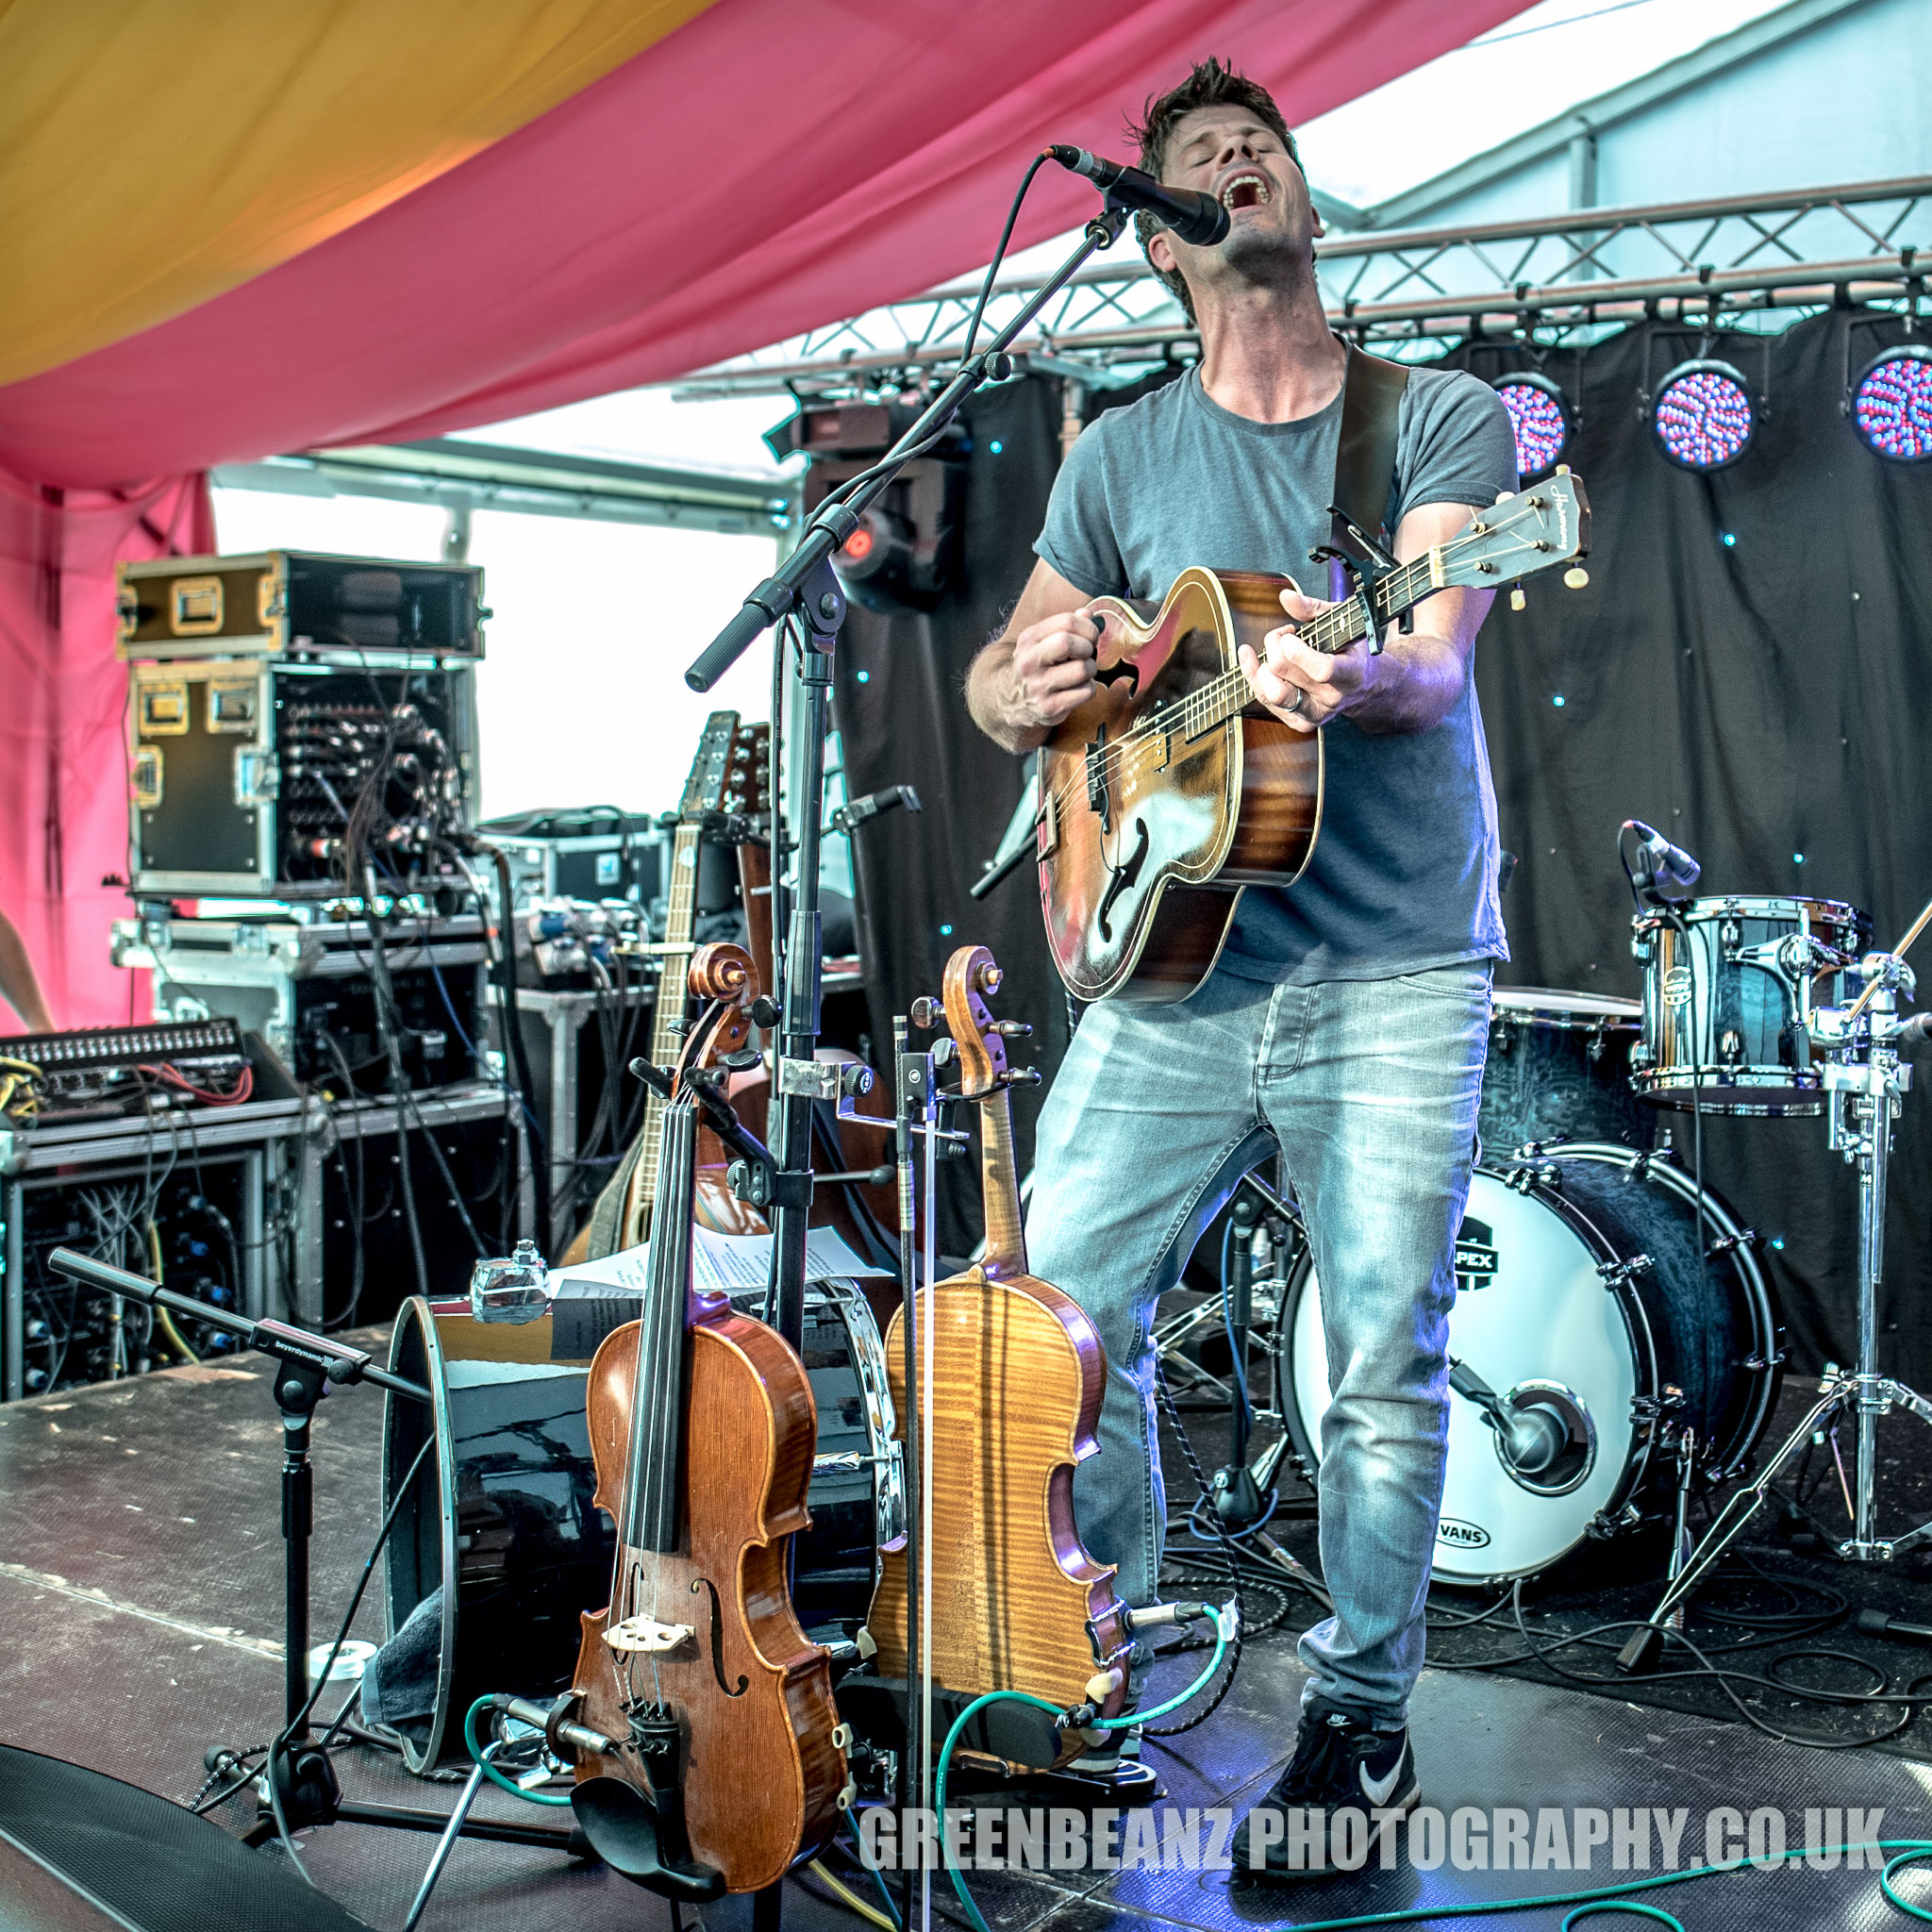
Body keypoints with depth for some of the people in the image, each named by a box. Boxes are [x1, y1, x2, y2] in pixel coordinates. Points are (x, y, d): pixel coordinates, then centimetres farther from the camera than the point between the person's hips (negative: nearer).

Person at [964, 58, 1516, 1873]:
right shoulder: (1123, 456, 11)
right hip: (1174, 957, 3)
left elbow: (1434, 662, -12)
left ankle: (1357, 1717, 18)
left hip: (1395, 973, -2)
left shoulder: (1443, 413, 3)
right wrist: (1025, 689, -11)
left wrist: (1348, 681, -35)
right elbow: (1002, 680, 14)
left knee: (1385, 1362, -1)